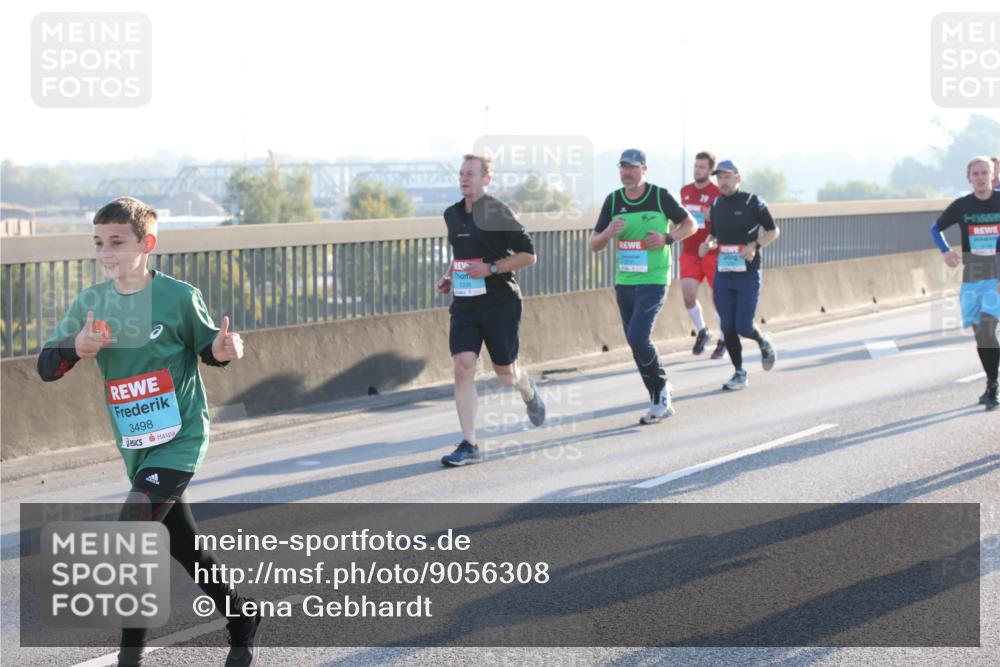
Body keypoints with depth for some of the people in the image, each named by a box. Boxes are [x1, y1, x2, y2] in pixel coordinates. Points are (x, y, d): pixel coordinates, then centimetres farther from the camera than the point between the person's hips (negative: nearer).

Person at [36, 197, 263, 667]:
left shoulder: (179, 297, -10)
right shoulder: (91, 304, 0)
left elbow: (208, 348, 4)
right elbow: (46, 367, -4)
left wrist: (224, 351, -19)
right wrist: (76, 348, -25)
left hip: (181, 438, -5)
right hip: (136, 448, 5)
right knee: (184, 547, 16)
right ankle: (242, 623, 36)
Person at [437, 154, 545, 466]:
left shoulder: (497, 212, -11)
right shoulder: (452, 214, 10)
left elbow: (528, 255, -10)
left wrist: (491, 268, -18)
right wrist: (448, 275, 10)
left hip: (499, 303, -5)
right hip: (464, 303, 5)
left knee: (506, 374, 7)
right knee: (463, 368, -11)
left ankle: (529, 390, 46)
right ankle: (468, 446, -10)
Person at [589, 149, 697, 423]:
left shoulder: (660, 196, -6)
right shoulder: (613, 200, 4)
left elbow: (690, 224, 5)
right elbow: (594, 244, 7)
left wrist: (666, 238, -13)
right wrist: (609, 232, -16)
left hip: (653, 280, -5)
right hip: (624, 282, 5)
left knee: (638, 337, -18)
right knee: (636, 343, 9)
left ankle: (661, 389, 3)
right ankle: (660, 400, 22)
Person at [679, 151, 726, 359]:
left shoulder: (718, 194, -8)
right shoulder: (685, 191, 9)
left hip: (712, 253, -4)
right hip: (689, 253, 4)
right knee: (688, 293, -12)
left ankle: (723, 341, 21)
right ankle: (702, 332, 11)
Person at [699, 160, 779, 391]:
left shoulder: (752, 202, -6)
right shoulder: (716, 205, 9)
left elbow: (773, 231, 0)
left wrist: (755, 245, -17)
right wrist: (707, 244, -1)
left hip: (748, 274, -5)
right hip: (723, 274, 5)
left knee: (744, 327, -8)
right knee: (727, 328, 2)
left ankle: (764, 342, 26)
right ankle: (739, 374, 14)